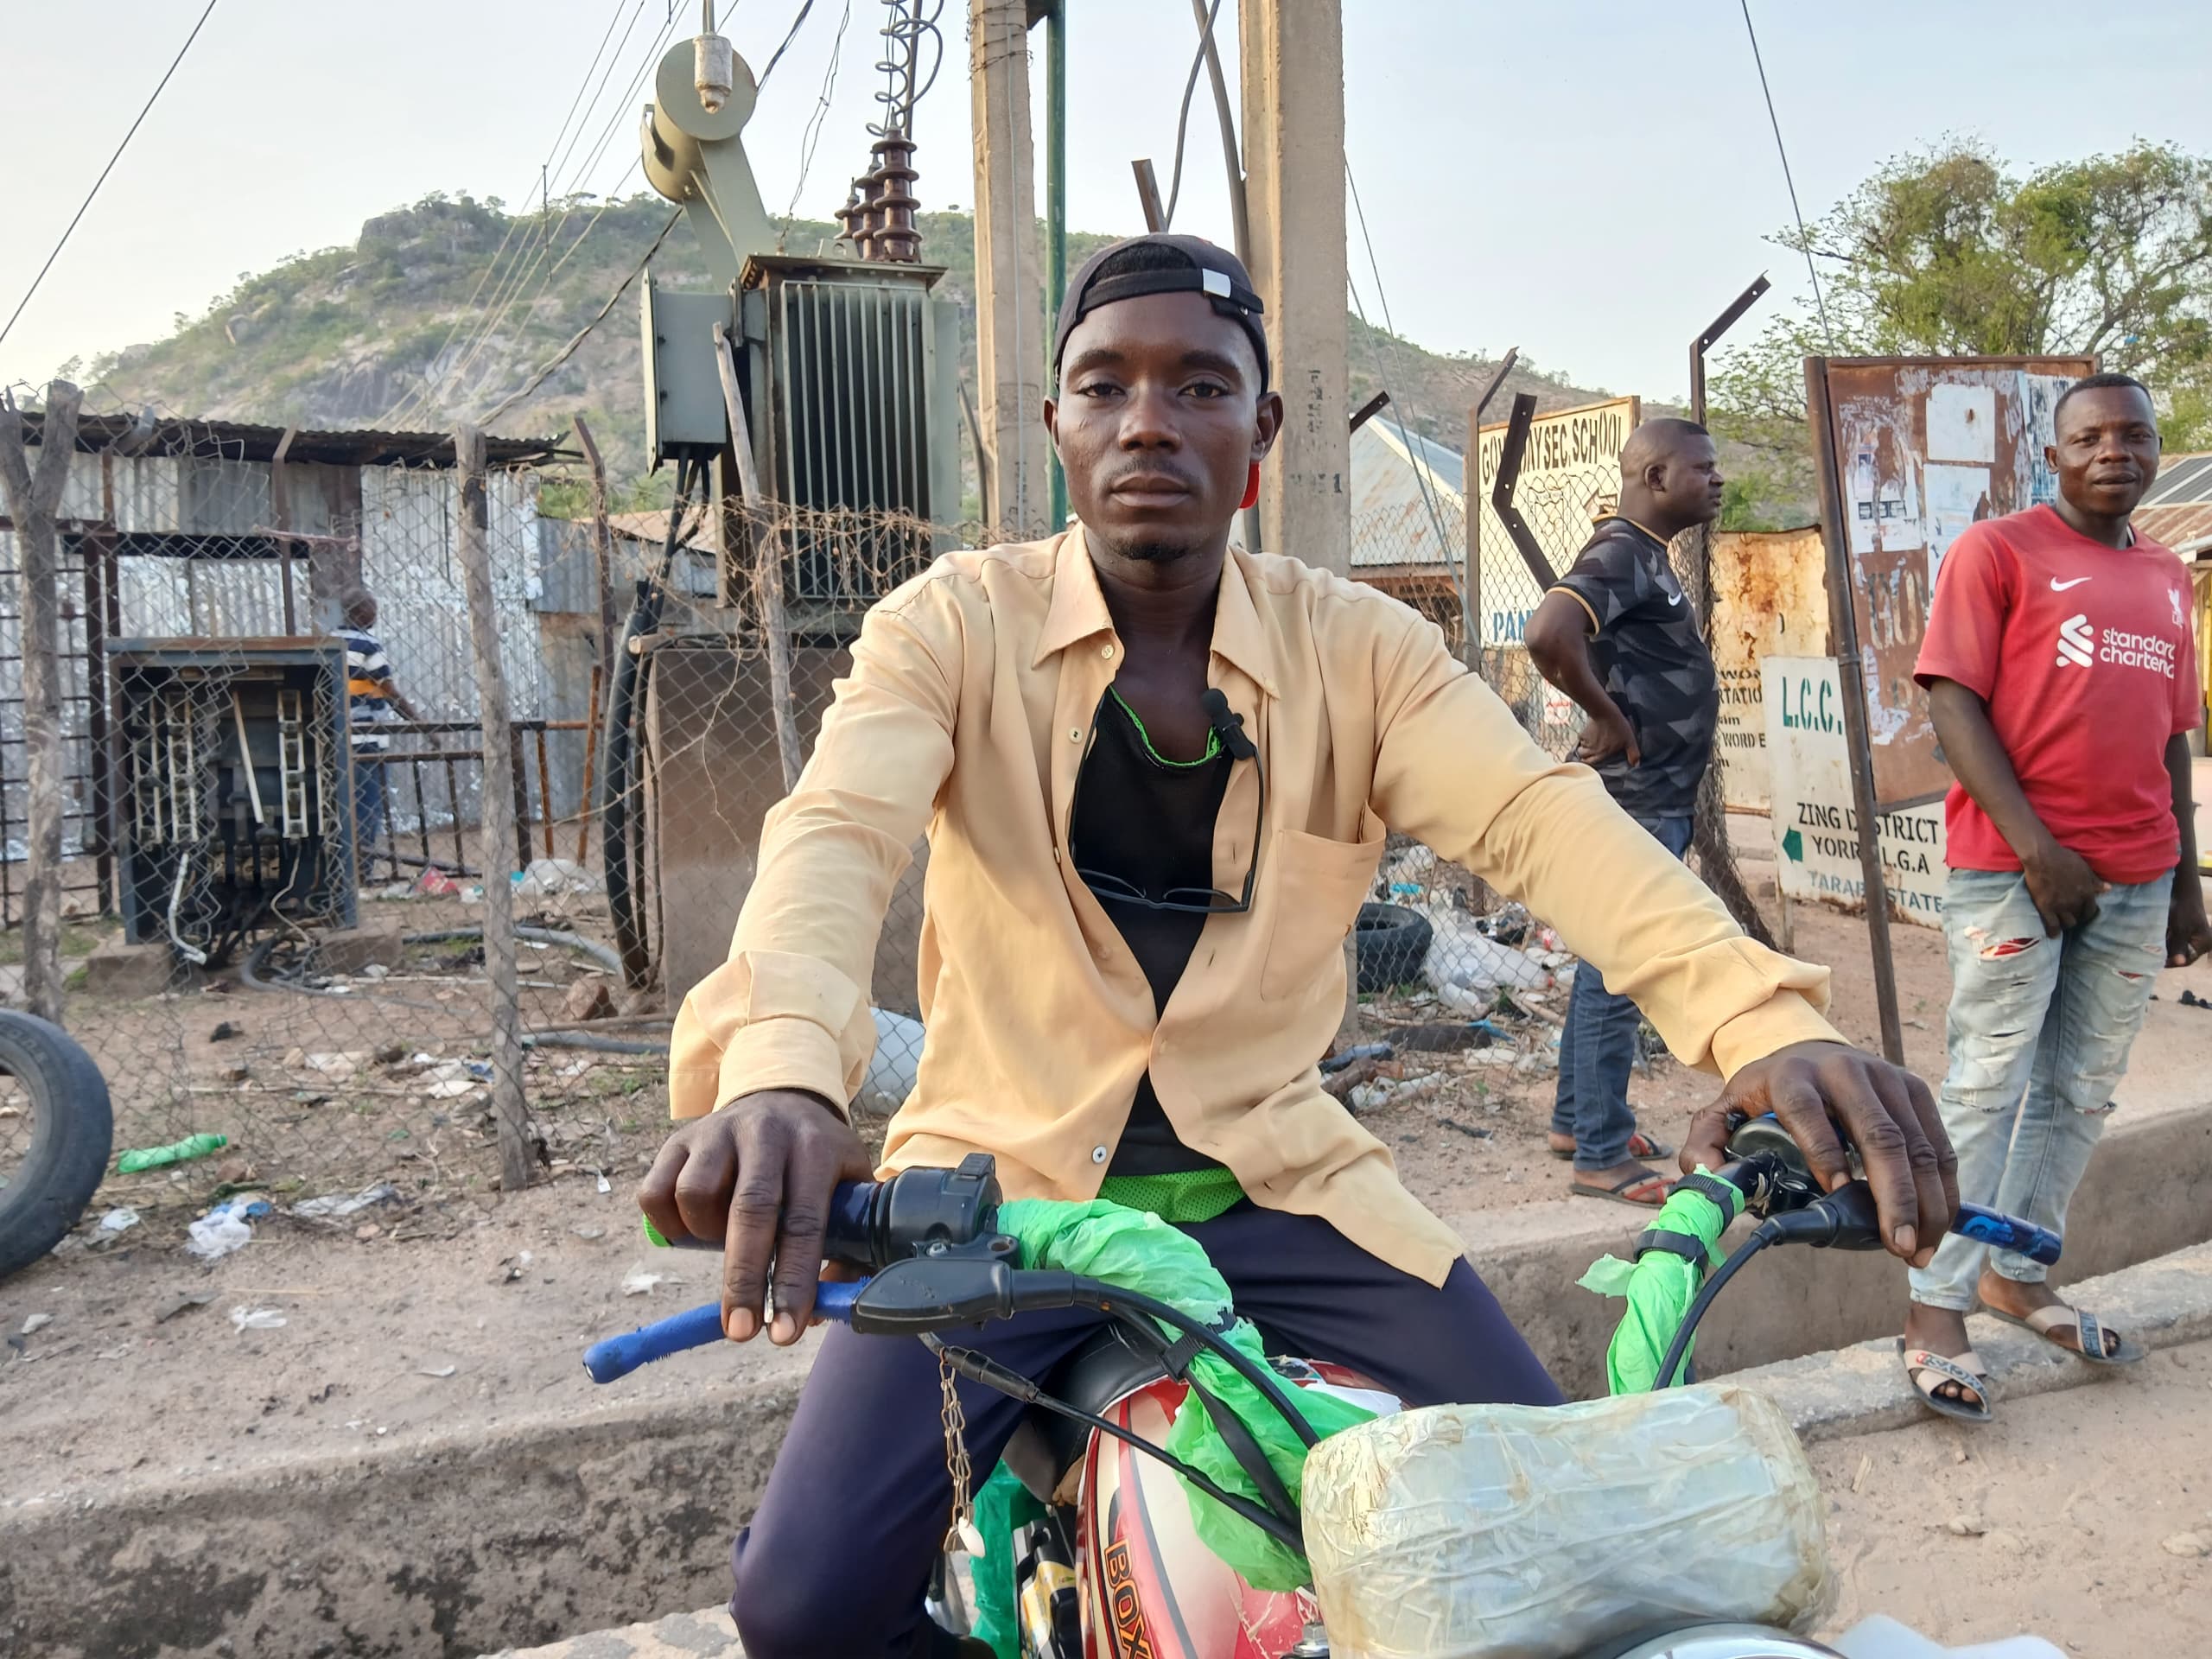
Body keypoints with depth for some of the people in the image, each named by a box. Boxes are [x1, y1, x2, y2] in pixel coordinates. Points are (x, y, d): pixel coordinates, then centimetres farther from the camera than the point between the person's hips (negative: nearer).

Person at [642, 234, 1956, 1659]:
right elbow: (833, 833, -23)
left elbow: (1541, 819, -16)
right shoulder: (956, 625, -6)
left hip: (1278, 1187, 2)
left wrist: (1764, 1016, -34)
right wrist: (779, 1072, -45)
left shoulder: (1356, 647, 0)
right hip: (1004, 1186, -1)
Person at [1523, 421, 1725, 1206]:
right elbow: (1548, 634, -34)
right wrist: (1606, 714, -21)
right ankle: (1601, 1157, 3)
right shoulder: (1621, 552, -17)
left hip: (1653, 801, 10)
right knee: (1617, 977, -5)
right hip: (1633, 803, -10)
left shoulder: (1647, 555, 15)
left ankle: (1576, 1119, 29)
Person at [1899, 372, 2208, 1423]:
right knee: (1988, 1088, -4)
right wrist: (2036, 846, -16)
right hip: (2014, 871, -6)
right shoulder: (1997, 551, -1)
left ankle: (2016, 1273, 23)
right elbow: (1953, 704, -9)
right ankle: (1936, 1313, 2)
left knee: (2080, 1095, 10)